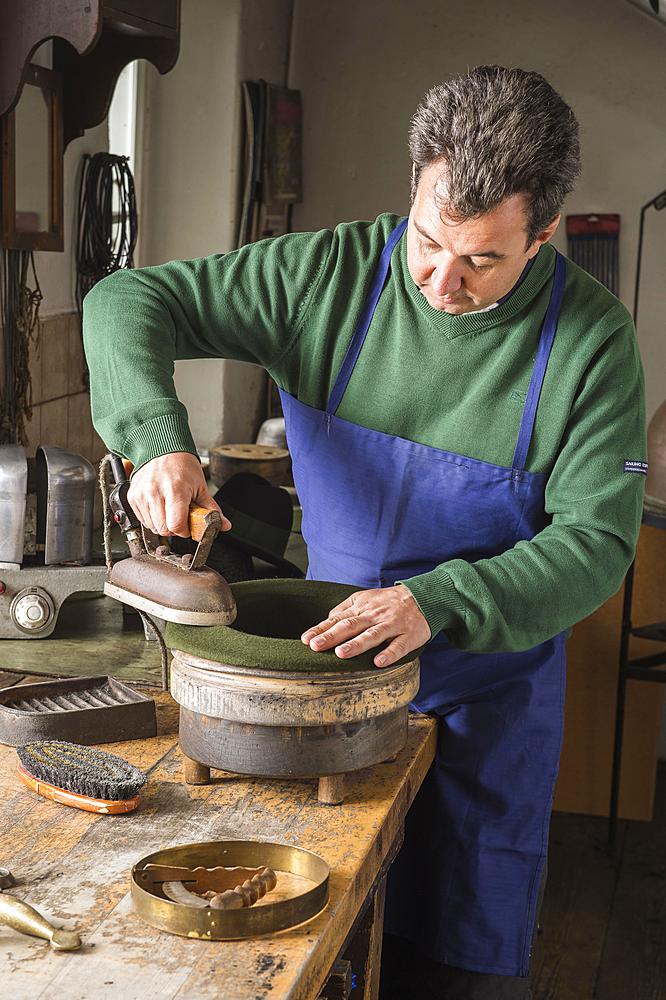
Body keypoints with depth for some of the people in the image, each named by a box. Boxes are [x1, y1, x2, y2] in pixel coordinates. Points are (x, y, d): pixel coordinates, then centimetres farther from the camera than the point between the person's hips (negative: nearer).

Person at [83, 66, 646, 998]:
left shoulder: (592, 338, -17)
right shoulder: (332, 273, -13)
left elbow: (594, 542, -18)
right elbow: (126, 302, -9)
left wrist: (436, 600, -33)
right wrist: (157, 436, -28)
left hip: (489, 684, -1)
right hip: (329, 652, 2)